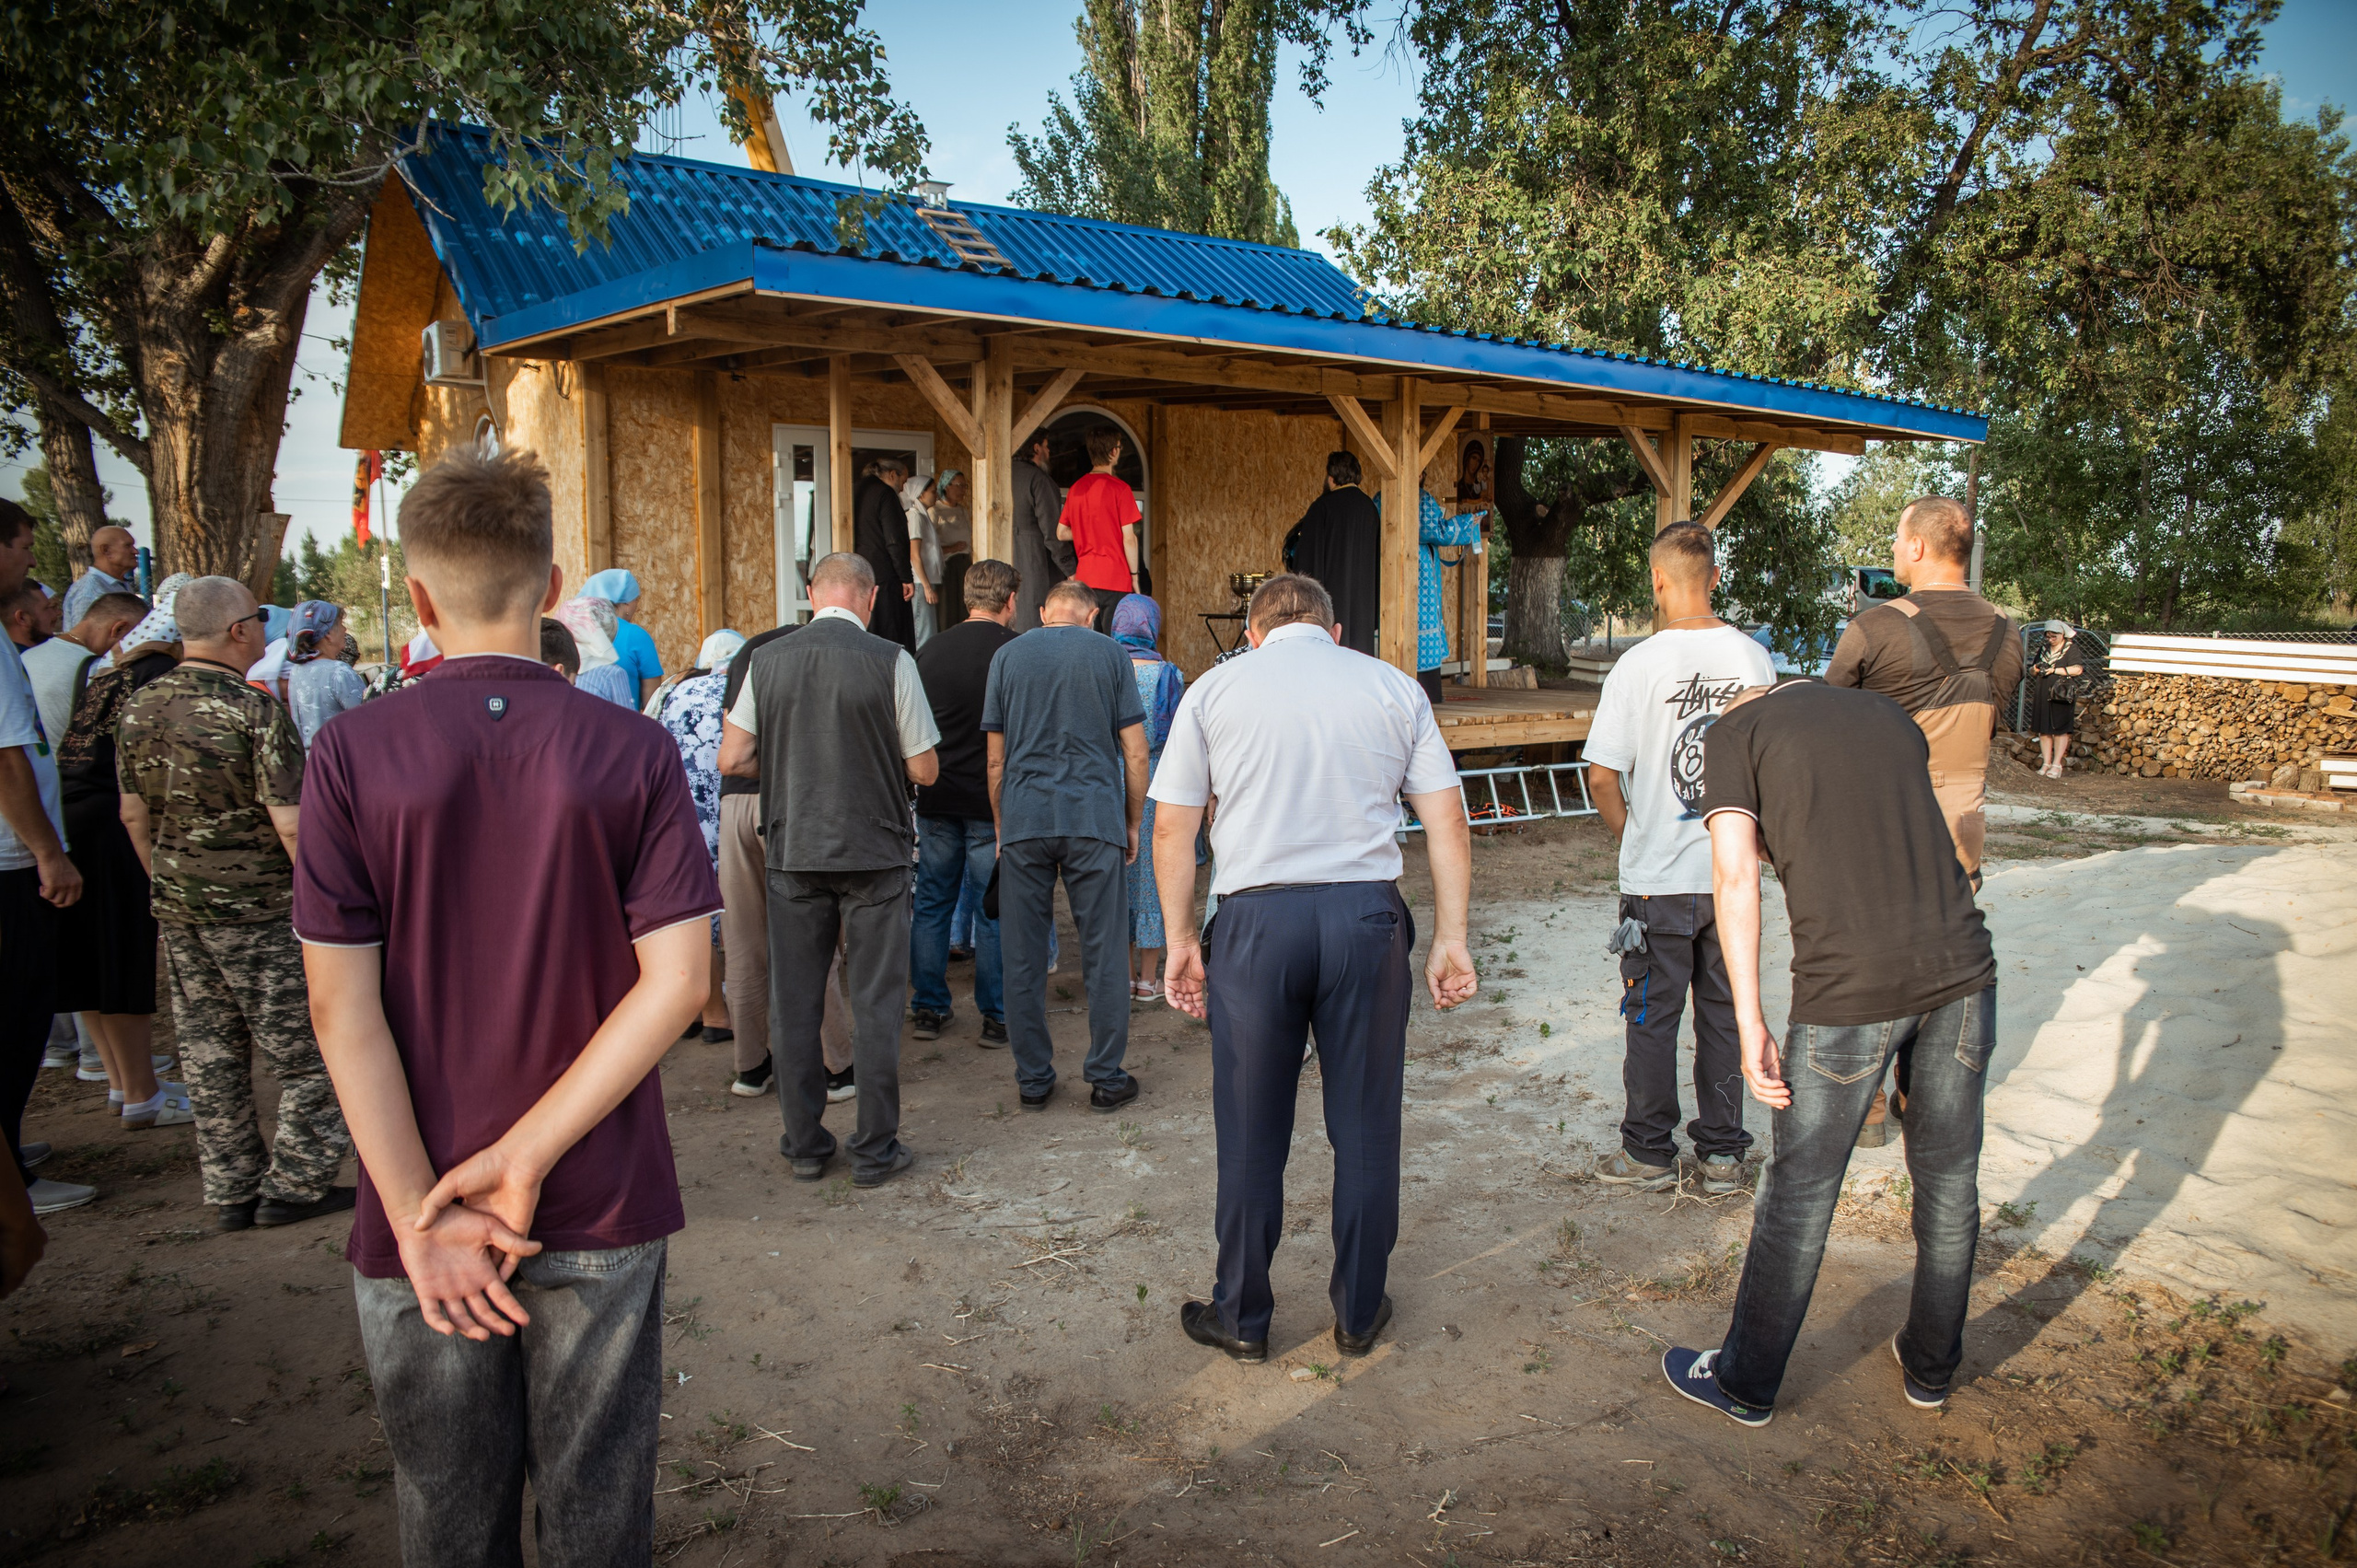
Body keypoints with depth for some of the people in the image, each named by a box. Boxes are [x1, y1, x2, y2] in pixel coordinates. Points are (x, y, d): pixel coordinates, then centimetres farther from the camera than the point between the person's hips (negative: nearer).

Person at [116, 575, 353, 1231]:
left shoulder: (140, 706, 5)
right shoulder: (253, 711, -17)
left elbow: (134, 814, 12)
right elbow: (290, 822, -19)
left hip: (177, 906, 7)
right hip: (256, 907, -7)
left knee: (210, 1055, 14)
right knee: (305, 1051, 5)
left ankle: (231, 1189, 22)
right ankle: (294, 1184, 10)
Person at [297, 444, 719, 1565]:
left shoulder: (353, 755, -8)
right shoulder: (633, 751, -8)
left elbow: (344, 1008, -11)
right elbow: (677, 982, -13)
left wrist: (421, 1214, -9)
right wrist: (528, 1156, -11)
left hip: (423, 1221, 1)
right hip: (600, 1213, 0)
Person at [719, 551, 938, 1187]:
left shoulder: (768, 660, 0)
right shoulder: (890, 661, -9)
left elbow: (732, 759, 2)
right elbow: (925, 770, -6)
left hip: (791, 850, 3)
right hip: (873, 851, -2)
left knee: (794, 1002, 11)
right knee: (875, 1002, 6)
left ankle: (804, 1146, 20)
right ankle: (874, 1151, 11)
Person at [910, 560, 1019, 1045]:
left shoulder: (930, 651, 4)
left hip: (936, 799, 4)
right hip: (994, 801, -4)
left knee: (932, 904, 13)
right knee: (995, 912, 4)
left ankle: (929, 1009, 19)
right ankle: (996, 1017, 9)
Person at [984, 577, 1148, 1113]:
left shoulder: (1008, 655, 8)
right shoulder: (1110, 653, 4)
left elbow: (996, 758, 9)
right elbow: (1135, 754, 1)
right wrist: (1132, 823, 11)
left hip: (1023, 821, 2)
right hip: (1095, 818, -1)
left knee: (1023, 956, 7)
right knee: (1104, 954, 5)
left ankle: (1033, 1079, 13)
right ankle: (1106, 1078, 10)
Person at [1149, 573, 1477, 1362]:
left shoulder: (1215, 689, 8)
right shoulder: (1393, 687, 11)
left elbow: (1172, 830, 5)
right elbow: (1446, 821, 5)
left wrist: (1181, 941, 11)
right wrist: (1450, 938, 7)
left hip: (1257, 918, -1)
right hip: (1366, 914, 1)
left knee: (1251, 1136, 10)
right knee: (1365, 1129, 12)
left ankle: (1242, 1318, 24)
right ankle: (1360, 1313, 26)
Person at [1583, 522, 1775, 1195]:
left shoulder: (1640, 664, -13)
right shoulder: (1754, 658, -1)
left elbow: (1601, 775, -12)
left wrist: (1629, 833, 6)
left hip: (1658, 880, -4)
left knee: (1652, 1018, 8)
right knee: (1725, 1013, 14)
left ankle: (1649, 1154, 19)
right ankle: (1723, 1153, 23)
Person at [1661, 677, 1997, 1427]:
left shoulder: (1734, 732, 4)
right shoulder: (1888, 713, 18)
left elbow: (1735, 874, -8)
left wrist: (1750, 1023, -8)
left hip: (1849, 988, -4)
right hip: (1962, 967, 5)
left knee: (1798, 1194, 10)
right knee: (1949, 1179, 21)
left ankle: (1746, 1384, 26)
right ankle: (1930, 1366, 40)